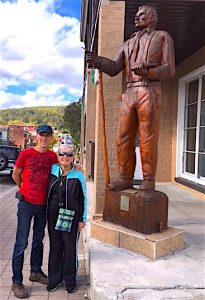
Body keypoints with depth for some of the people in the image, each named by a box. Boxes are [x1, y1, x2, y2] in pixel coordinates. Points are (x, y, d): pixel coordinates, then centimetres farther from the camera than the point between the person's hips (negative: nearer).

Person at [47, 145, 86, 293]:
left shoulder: (78, 175, -5)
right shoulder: (52, 170, 2)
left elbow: (83, 198, -1)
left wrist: (82, 219, -1)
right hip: (53, 214, 3)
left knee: (70, 247, 5)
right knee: (55, 246, 11)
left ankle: (70, 279, 23)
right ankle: (54, 278, 27)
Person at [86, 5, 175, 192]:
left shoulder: (163, 37, 12)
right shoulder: (129, 44, 27)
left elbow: (169, 69, 1)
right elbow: (113, 68, 13)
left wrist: (147, 73, -18)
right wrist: (97, 61, -7)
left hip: (150, 93, -5)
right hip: (129, 94, 5)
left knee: (148, 139, -7)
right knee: (124, 138, -1)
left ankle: (149, 180, 2)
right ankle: (125, 178, 6)